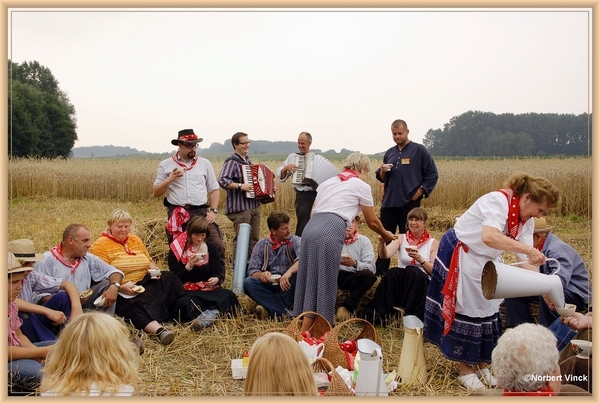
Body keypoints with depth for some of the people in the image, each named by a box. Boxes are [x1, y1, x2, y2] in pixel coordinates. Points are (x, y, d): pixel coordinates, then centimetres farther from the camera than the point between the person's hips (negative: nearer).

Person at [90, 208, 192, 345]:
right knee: (138, 305, -38)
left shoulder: (136, 240, 19)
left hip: (146, 284, 6)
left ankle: (185, 316, -38)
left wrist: (154, 270, 2)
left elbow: (149, 261, 26)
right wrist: (121, 287, -25)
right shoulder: (101, 245, -2)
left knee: (169, 278, -22)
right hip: (121, 292, -6)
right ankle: (159, 330, -64)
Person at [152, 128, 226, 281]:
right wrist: (170, 179, -11)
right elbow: (156, 192, 5)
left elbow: (214, 189, 11)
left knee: (217, 246, -11)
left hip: (201, 212, 1)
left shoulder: (204, 163, 9)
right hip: (177, 214, 0)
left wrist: (213, 211, -1)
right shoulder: (166, 165, 5)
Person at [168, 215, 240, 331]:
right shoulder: (177, 249, -3)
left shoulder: (211, 248, 7)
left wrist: (216, 279, -19)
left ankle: (207, 315, -44)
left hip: (208, 290, 3)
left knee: (228, 296, -29)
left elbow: (216, 273, 5)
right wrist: (189, 266, -23)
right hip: (186, 292, -3)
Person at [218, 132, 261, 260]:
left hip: (254, 205, 9)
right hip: (240, 207, -9)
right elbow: (222, 181, -22)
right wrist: (240, 186, -27)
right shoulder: (232, 161, -10)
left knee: (254, 238, 13)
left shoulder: (248, 161, 17)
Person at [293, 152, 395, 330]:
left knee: (310, 281, 14)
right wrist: (386, 235, 39)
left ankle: (304, 334, 22)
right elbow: (372, 222, 19)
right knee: (325, 284, 3)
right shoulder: (361, 186, 11)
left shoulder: (327, 182, 27)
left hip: (310, 229, 6)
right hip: (329, 233, -6)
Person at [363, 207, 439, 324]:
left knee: (412, 271, -33)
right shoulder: (401, 239, 6)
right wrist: (382, 242, -36)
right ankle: (380, 314, -31)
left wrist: (420, 259, -24)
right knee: (393, 272, -32)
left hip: (421, 284, -1)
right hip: (400, 284, 1)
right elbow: (385, 255, -14)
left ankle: (411, 317, -32)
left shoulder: (433, 243, 3)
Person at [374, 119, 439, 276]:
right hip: (388, 203, 5)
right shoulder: (389, 153, 13)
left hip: (409, 203, -4)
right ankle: (380, 271, 16)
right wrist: (382, 172, -6)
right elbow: (381, 178, 17)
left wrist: (419, 194, -9)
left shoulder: (419, 150, -2)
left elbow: (432, 174, -3)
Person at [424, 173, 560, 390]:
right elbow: (489, 237, -45)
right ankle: (466, 369, 13)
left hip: (486, 262, 8)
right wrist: (528, 249, -46)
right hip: (460, 257, -8)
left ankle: (481, 364, 25)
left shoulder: (526, 220, -2)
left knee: (487, 310, 10)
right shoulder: (499, 201, -28)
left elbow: (526, 260, -5)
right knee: (465, 310, -1)